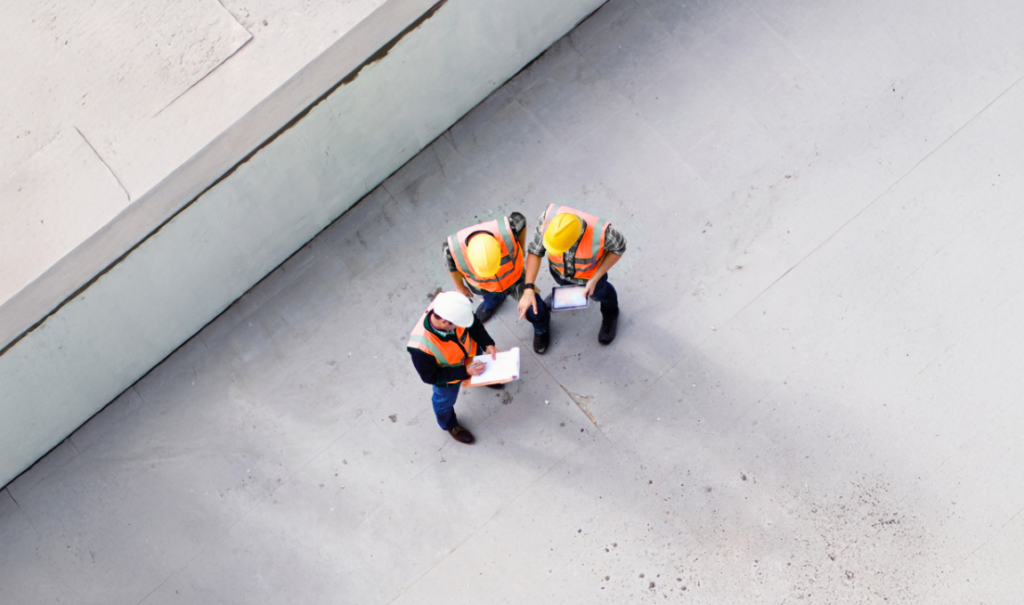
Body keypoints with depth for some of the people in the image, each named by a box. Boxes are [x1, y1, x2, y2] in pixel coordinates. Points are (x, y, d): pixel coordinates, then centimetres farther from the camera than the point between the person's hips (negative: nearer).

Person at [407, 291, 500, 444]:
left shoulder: (451, 308, -38)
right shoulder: (421, 348, -49)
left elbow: (475, 324, -15)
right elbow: (430, 376, -29)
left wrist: (487, 344, -27)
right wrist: (465, 372, -31)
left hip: (471, 353, 4)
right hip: (447, 375, -3)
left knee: (480, 369, 36)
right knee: (445, 401, 28)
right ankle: (450, 425, 61)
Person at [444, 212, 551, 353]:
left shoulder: (507, 229, -46)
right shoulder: (453, 247, -43)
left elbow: (520, 220, -19)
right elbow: (451, 265, -15)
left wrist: (521, 250, -3)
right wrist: (459, 286, 4)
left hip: (513, 277, -1)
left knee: (534, 311, 11)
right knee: (490, 297, 35)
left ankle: (540, 329, 48)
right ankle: (492, 302, 73)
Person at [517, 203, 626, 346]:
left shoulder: (601, 232, -46)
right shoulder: (549, 217, -42)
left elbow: (619, 247, -22)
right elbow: (535, 250, -26)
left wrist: (594, 279, -23)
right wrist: (529, 289, -33)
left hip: (591, 272, -1)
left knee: (599, 291, 30)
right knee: (565, 282, 34)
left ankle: (610, 315, 63)